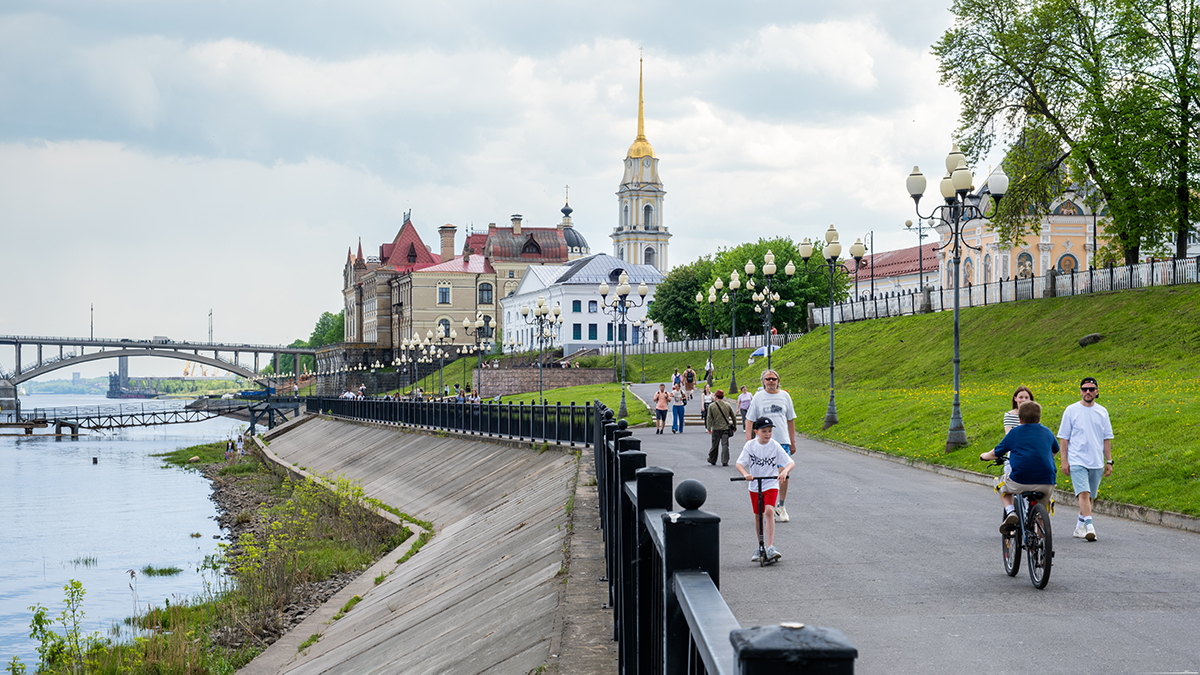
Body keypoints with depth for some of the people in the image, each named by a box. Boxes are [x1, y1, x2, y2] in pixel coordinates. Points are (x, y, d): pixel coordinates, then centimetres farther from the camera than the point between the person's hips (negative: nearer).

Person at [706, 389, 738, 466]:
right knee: (725, 445, -1)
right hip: (726, 428, 1)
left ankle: (712, 460, 26)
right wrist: (735, 426, 17)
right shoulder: (728, 405, 3)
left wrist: (709, 428, -4)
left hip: (716, 429, -1)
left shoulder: (711, 406, -3)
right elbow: (734, 416, 7)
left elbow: (709, 418, -7)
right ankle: (725, 462, -7)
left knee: (715, 445, 12)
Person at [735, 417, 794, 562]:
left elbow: (791, 462, -12)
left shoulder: (775, 446, -9)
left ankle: (770, 547, -24)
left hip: (771, 485, -2)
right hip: (755, 486, 2)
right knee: (758, 516, 12)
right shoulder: (750, 445, -6)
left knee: (769, 511, -22)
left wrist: (784, 471, -33)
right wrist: (745, 474, -32)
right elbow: (739, 463, -12)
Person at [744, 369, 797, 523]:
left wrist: (793, 442, 14)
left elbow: (790, 420, 15)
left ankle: (781, 506, 8)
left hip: (783, 441, 1)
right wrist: (748, 440, -3)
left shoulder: (784, 396, 8)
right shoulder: (758, 397, 4)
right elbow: (749, 420, 6)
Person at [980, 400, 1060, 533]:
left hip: (1020, 482, -3)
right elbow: (1055, 451, 37)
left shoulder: (1014, 433, 8)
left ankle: (1010, 511, 5)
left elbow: (995, 453, 16)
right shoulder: (1047, 432, 17)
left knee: (1002, 486, 28)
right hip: (1047, 484, 3)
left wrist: (985, 456, 39)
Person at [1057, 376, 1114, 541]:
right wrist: (1064, 461, -4)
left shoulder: (1102, 412, 9)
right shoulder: (1071, 410, 0)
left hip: (1096, 463, 4)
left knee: (1089, 496, 9)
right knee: (1083, 494, -17)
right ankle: (1089, 527, -24)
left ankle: (1080, 526, 23)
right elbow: (1064, 438, 2)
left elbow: (1106, 439, 14)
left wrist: (1109, 461, 10)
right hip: (1077, 461, -4)